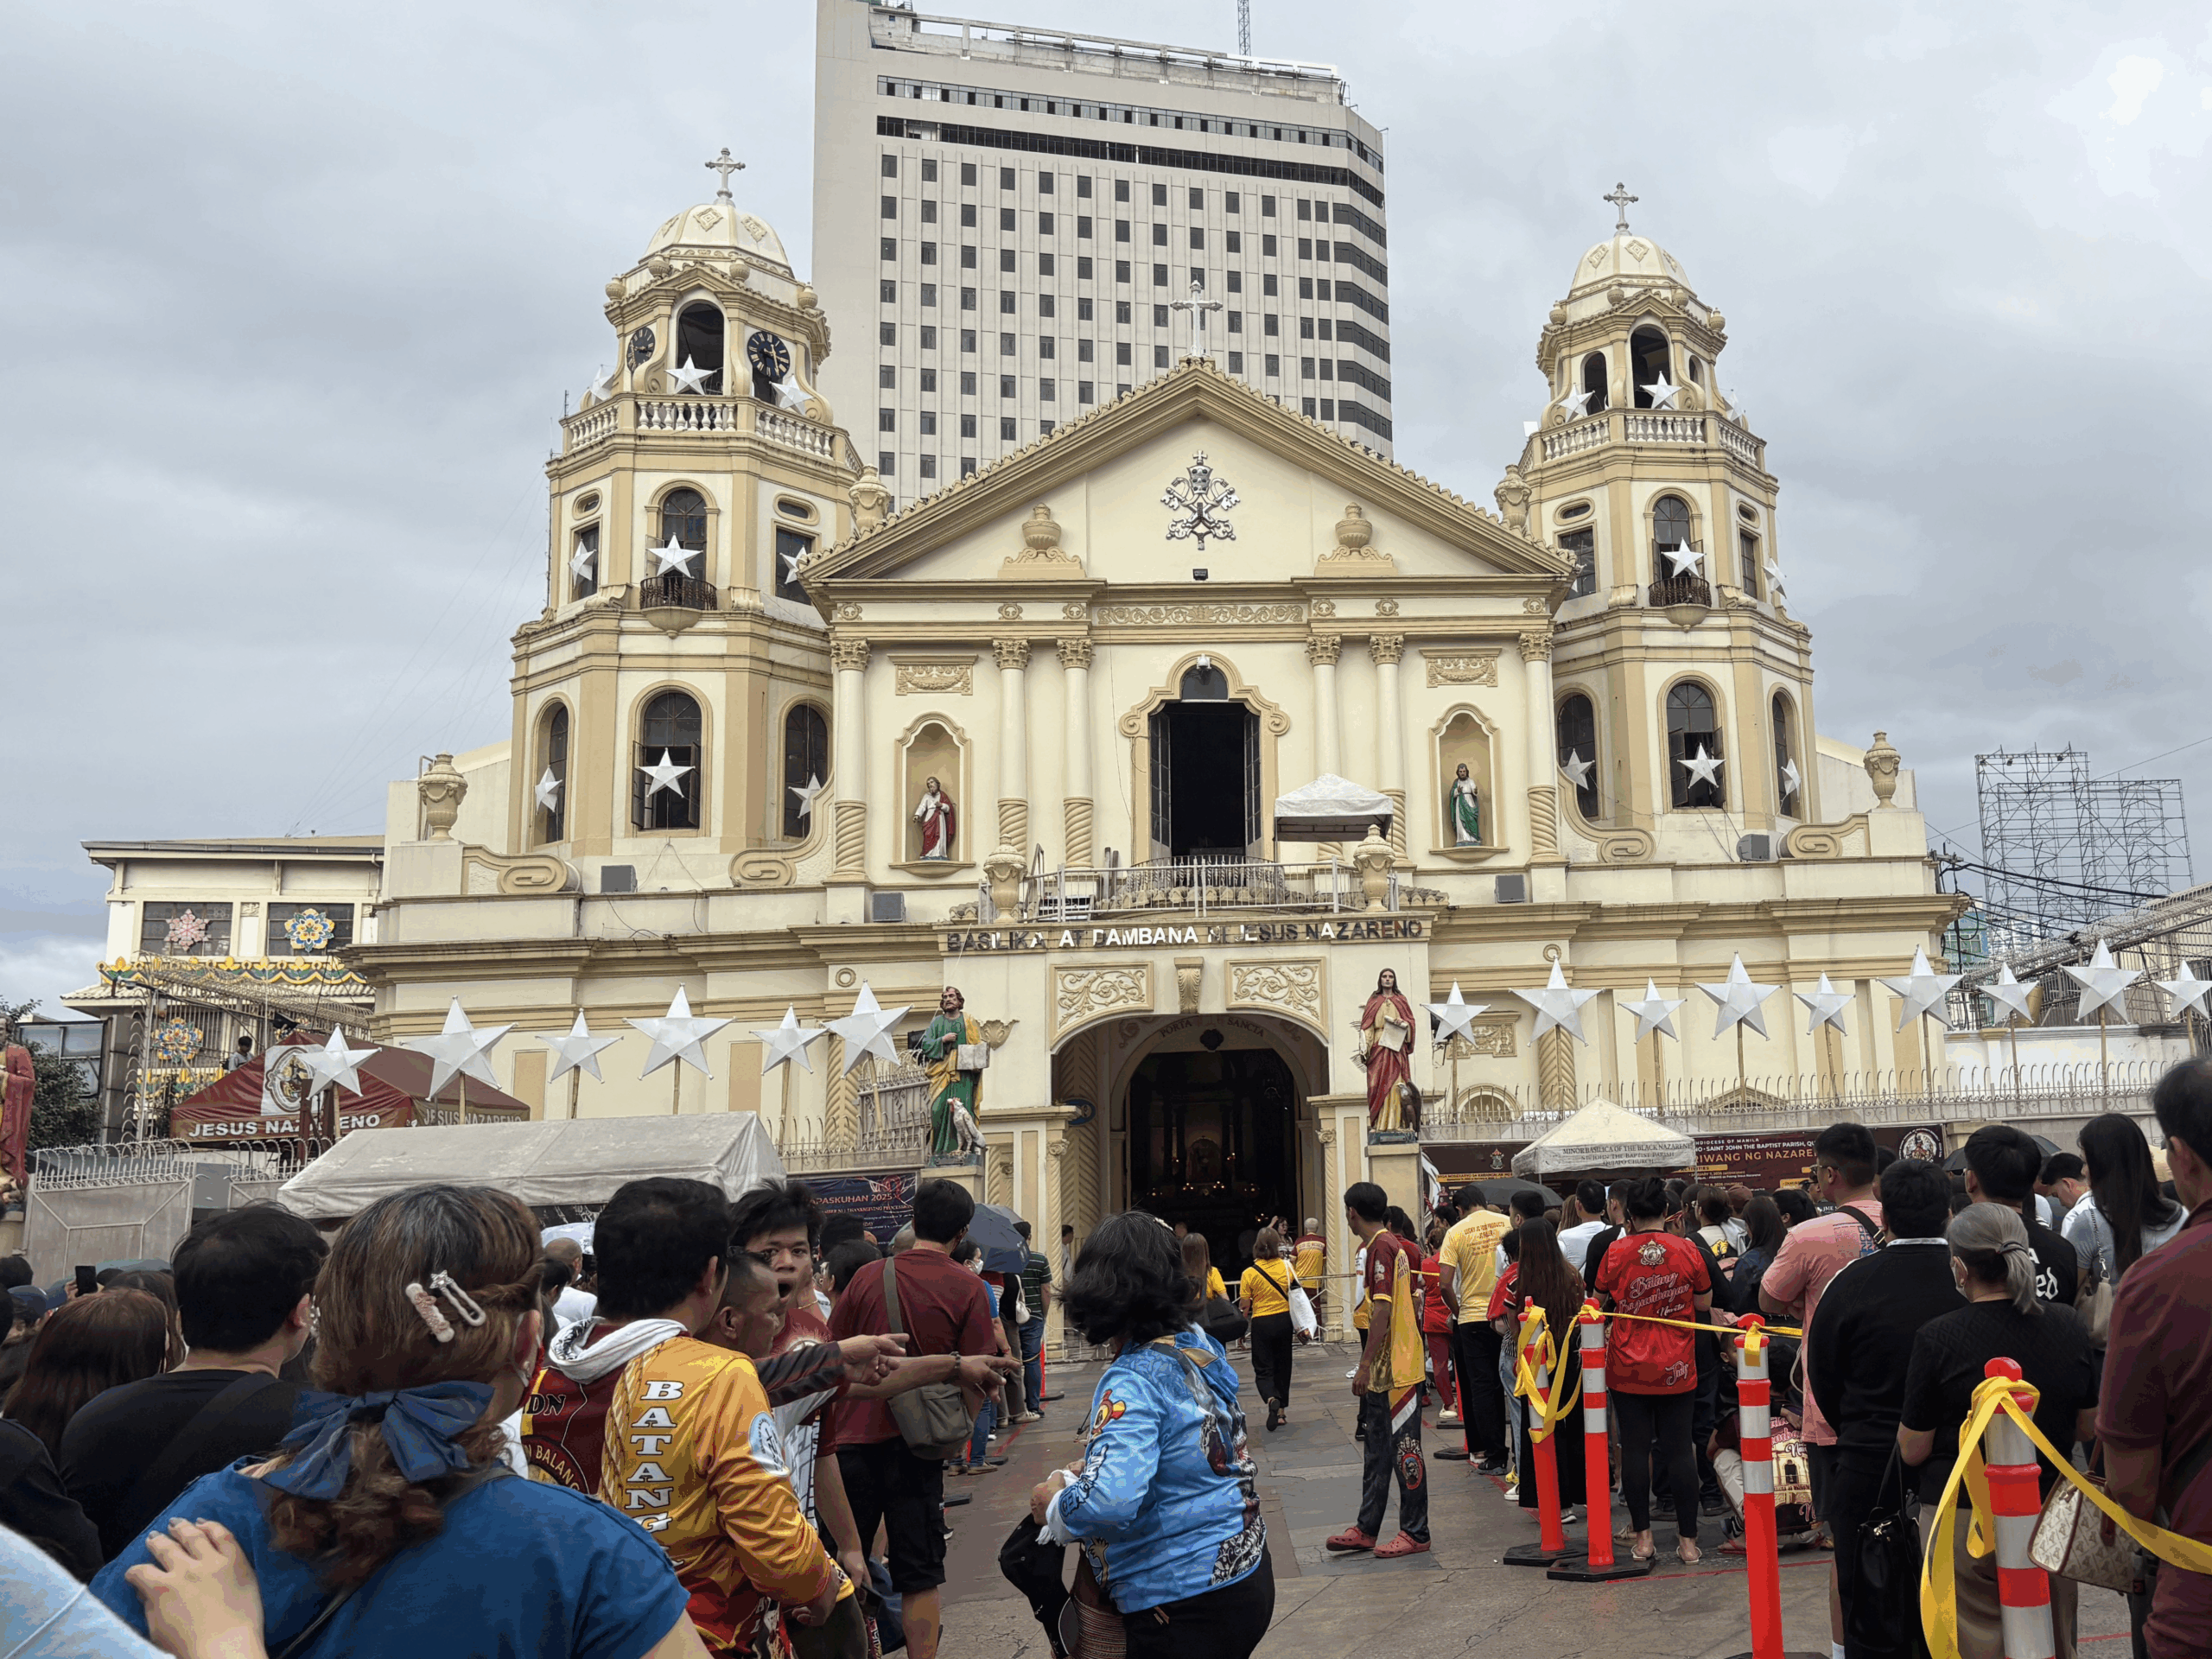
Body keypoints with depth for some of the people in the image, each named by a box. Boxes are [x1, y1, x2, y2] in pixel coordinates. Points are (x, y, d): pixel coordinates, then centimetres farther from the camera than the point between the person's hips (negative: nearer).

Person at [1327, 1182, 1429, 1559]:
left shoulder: (1381, 1248, -16)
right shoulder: (1391, 1245, 14)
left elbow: (1382, 1310, -21)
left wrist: (1365, 1365, -19)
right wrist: (1369, 1365, 22)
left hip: (1394, 1370, -10)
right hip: (1383, 1371, 10)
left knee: (1404, 1450, -1)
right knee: (1376, 1451, 15)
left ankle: (1415, 1534, 8)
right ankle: (1367, 1528, 23)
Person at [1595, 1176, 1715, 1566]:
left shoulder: (1616, 1252, -7)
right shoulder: (1688, 1250, -5)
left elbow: (1599, 1300, 7)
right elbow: (1705, 1305, 6)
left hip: (1628, 1367, -1)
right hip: (1677, 1368, 1)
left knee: (1635, 1449, 6)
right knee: (1679, 1449, 7)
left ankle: (1642, 1536, 12)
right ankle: (1688, 1539, 10)